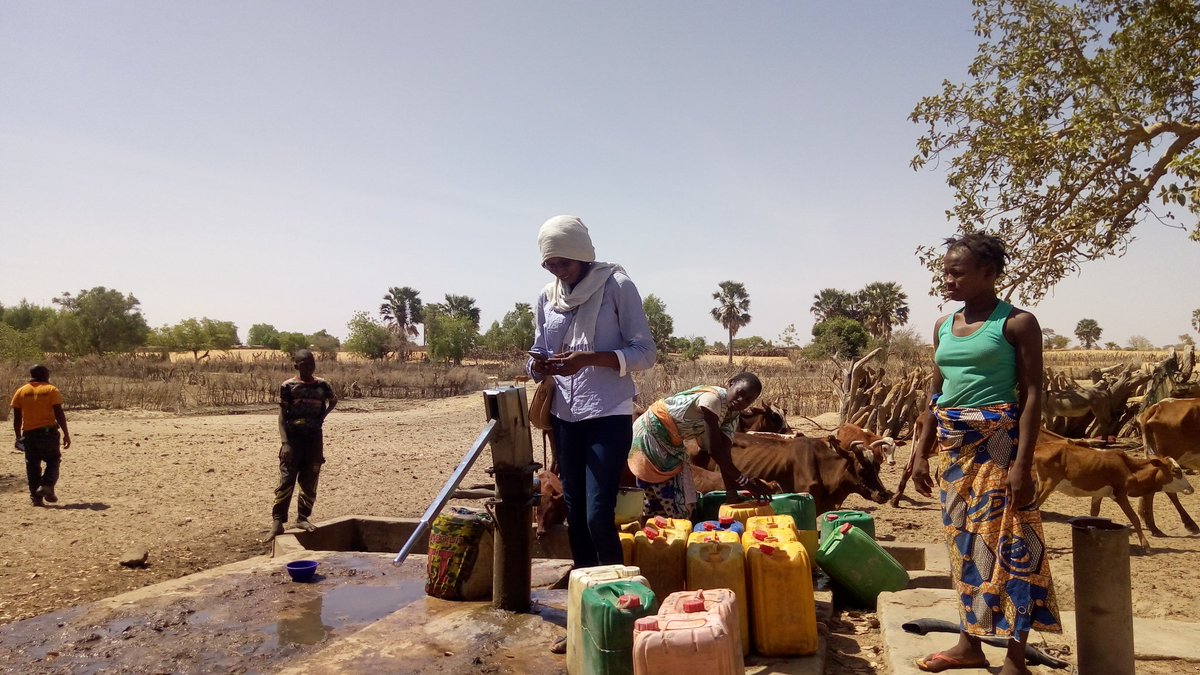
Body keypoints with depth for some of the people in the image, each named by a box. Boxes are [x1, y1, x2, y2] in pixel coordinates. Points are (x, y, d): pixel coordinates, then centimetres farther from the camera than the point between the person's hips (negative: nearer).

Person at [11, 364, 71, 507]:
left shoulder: (21, 392, 7)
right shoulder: (51, 390, -2)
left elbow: (17, 417, 6)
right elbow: (59, 414, -7)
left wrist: (18, 436, 14)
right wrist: (66, 434, -4)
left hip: (29, 433, 3)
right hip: (48, 431, -3)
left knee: (32, 465, 9)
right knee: (53, 461, 11)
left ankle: (36, 496, 8)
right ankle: (47, 486, -11)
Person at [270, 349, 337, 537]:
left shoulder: (322, 385, 3)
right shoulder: (288, 386, -6)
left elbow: (334, 400, 23)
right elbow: (282, 415, -7)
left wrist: (323, 416, 6)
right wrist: (285, 442, -16)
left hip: (314, 438, 3)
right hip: (294, 437, -3)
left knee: (310, 481, 7)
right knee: (287, 480, -5)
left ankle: (302, 518, 17)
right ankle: (277, 519, 3)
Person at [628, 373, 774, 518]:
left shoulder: (732, 414, 1)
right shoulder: (713, 399, -28)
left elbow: (724, 452, -3)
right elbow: (715, 451, -29)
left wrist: (731, 491, -10)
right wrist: (744, 481, -26)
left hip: (668, 441, 9)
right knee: (675, 506, -6)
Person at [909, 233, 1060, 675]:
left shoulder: (1017, 322, -7)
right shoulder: (944, 326, 11)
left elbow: (1032, 395, -11)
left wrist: (1023, 463, -18)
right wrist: (921, 452, 13)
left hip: (998, 443, -7)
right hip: (955, 447, 7)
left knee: (1007, 544, -1)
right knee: (964, 543, 13)